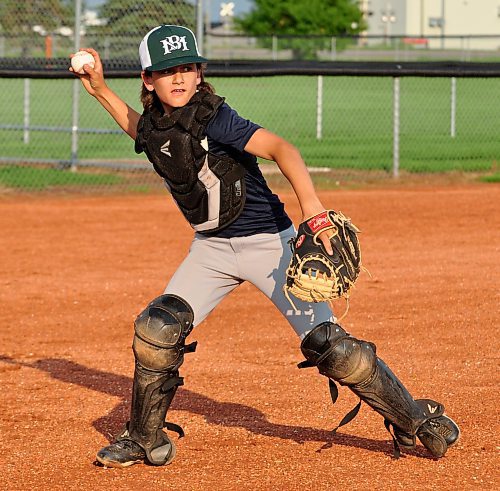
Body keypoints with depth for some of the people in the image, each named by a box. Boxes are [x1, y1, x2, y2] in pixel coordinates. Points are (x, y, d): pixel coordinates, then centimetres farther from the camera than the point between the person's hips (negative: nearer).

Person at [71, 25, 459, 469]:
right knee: (158, 329, -8)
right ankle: (145, 440, 9)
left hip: (268, 242, -6)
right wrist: (99, 89, 14)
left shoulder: (213, 118, -22)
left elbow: (279, 148, -35)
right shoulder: (154, 125, -1)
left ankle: (415, 420, 5)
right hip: (212, 248, 6)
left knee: (329, 345, -12)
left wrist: (311, 205, -49)